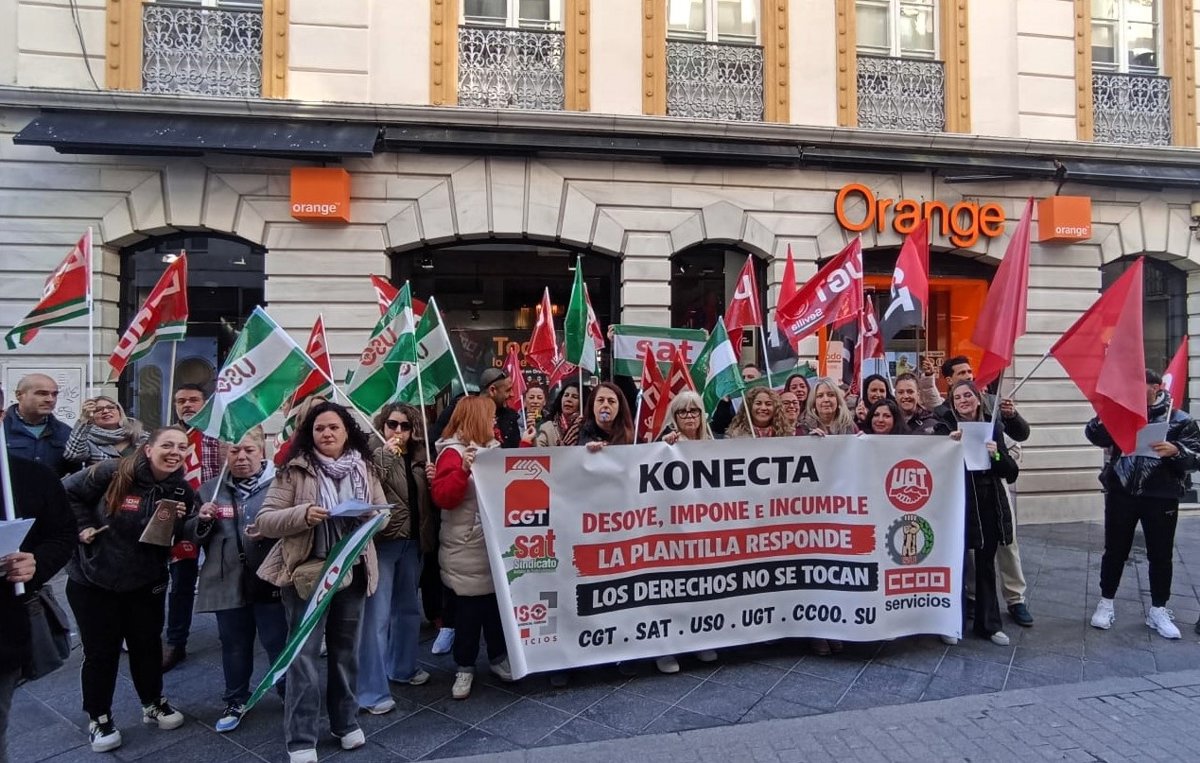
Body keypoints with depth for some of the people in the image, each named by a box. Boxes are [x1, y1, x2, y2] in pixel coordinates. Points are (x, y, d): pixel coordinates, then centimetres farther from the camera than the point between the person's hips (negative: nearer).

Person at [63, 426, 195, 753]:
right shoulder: (112, 473, -20)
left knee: (147, 643, 15)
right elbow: (68, 492, -8)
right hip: (93, 579, -3)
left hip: (146, 581, 4)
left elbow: (182, 539, 3)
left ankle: (153, 704, 35)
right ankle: (98, 718, 25)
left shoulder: (182, 490, -6)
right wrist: (84, 526, -12)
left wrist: (177, 522, -17)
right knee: (101, 650, 7)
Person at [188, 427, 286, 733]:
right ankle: (236, 700, 36)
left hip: (270, 580, -3)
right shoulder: (210, 489, 8)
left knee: (279, 643, 6)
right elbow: (192, 536, 14)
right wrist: (202, 520, -8)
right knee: (234, 645, 17)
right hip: (228, 582, 4)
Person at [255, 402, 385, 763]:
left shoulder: (364, 469, 4)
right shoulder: (294, 471, -6)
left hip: (353, 570, 3)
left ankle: (346, 722, 32)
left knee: (346, 650, 15)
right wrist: (302, 515, -25)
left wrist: (372, 516, -12)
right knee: (305, 654, 1)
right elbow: (265, 521, -9)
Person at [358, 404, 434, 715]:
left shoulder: (418, 459, 10)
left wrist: (432, 480, -1)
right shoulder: (374, 454, -7)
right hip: (381, 543, -6)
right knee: (377, 615, -6)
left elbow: (428, 500, 18)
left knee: (408, 608, 19)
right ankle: (372, 691, 2)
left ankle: (402, 667, 37)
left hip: (412, 542, 7)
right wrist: (385, 455, -27)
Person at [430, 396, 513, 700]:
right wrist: (463, 470, -34)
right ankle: (464, 667, 18)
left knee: (498, 601, 13)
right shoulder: (453, 451, -12)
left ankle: (498, 656, 30)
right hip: (468, 548, -7)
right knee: (469, 609, 3)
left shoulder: (492, 447, 11)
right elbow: (441, 496, -21)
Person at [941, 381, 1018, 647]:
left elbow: (1010, 471, 3)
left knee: (986, 565, 12)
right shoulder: (947, 427, -2)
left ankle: (989, 624, 23)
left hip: (989, 504, 3)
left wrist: (996, 454, -15)